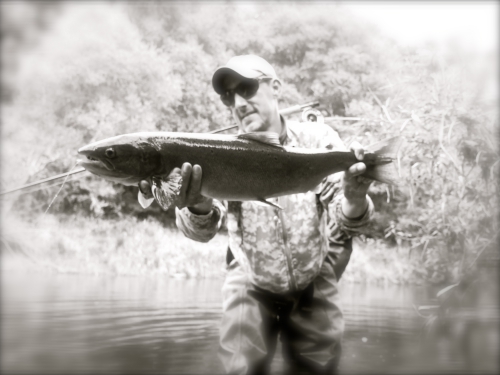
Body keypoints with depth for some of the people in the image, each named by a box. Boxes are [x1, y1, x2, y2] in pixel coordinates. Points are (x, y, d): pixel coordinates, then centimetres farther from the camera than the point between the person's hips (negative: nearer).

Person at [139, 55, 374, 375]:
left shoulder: (319, 139, -13)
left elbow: (341, 225, -19)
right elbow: (204, 230, -29)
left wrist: (354, 200, -42)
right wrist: (199, 208, -53)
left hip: (314, 287, 1)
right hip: (251, 287, 0)